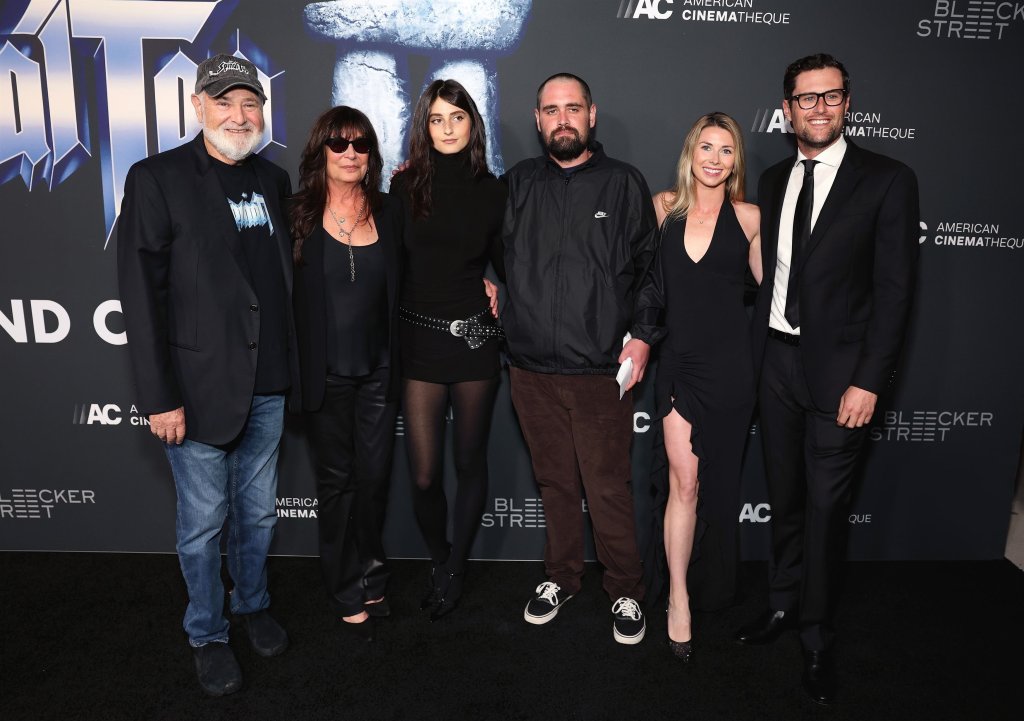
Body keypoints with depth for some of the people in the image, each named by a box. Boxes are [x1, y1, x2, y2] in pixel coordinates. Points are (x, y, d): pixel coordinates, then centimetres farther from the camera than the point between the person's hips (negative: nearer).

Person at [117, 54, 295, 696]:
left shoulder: (274, 180, 8)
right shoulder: (157, 179, -8)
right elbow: (142, 296, -10)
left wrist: (286, 367, 10)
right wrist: (160, 397, -13)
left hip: (268, 384, 5)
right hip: (201, 385, -4)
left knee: (259, 510, 19)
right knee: (204, 520, 10)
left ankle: (253, 605, 41)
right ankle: (208, 633, 31)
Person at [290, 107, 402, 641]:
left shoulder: (387, 214, 6)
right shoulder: (300, 216, -3)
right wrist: (295, 371, -8)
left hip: (377, 371, 2)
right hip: (325, 373, -2)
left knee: (374, 476, 9)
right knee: (337, 480, 10)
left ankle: (368, 575, 32)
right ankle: (349, 593, 27)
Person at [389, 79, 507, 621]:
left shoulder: (492, 191, 4)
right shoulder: (404, 186, 4)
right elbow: (390, 264, 8)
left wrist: (490, 289, -3)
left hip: (475, 338, 0)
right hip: (419, 339, 0)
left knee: (470, 463, 9)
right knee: (424, 475, 1)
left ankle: (454, 571, 29)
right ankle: (439, 561, 30)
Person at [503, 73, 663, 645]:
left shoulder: (625, 183, 4)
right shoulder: (518, 183, 11)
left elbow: (650, 266, 2)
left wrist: (643, 335, -6)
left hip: (600, 367, -3)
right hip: (532, 367, 3)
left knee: (609, 487, 2)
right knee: (555, 480, 14)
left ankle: (626, 591, 21)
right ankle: (563, 576, 32)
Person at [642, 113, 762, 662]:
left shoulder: (748, 217, 3)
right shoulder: (664, 206, 6)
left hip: (729, 364, 0)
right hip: (678, 360, 0)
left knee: (717, 480, 11)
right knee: (683, 480, -4)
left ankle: (712, 589, 33)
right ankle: (678, 597, 10)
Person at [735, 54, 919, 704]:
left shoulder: (888, 181, -4)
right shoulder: (774, 181, 11)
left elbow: (895, 289, -8)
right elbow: (768, 271, 12)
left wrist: (869, 381, -14)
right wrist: (757, 352, 3)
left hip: (838, 370, -4)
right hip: (777, 360, 4)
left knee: (826, 507, 2)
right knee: (785, 497, 15)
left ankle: (817, 636, 21)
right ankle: (783, 605, 33)